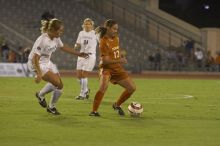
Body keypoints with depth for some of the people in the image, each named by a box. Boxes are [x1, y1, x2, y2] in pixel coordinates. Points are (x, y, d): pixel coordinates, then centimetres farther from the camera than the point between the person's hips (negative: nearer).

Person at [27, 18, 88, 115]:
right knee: (56, 82, -20)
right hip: (36, 64, -9)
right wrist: (39, 74, -38)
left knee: (60, 85, 3)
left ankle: (51, 107, 22)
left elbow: (63, 47, 17)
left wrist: (78, 54, 18)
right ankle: (40, 95, 6)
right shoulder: (42, 40, -29)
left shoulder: (56, 38, -3)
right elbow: (35, 58, -30)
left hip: (47, 62, 9)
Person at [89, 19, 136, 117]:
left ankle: (117, 105, 26)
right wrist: (119, 61, -28)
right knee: (104, 86, -35)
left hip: (117, 69, 8)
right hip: (107, 68, -8)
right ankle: (94, 111, -24)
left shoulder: (116, 38, 6)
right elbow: (105, 60, -23)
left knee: (132, 88, 5)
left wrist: (121, 56, 9)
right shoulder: (103, 42, -17)